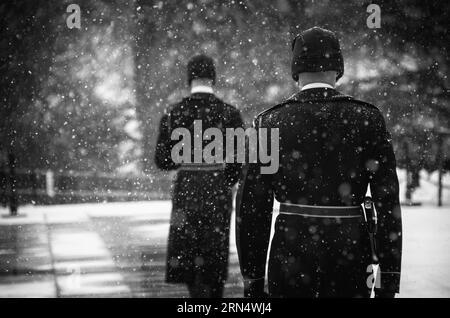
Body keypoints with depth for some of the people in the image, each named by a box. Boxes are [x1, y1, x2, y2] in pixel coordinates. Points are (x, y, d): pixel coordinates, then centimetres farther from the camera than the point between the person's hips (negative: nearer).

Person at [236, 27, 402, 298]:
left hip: (290, 256, 0)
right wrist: (389, 280, -1)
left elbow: (251, 208, -1)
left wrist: (252, 281, 6)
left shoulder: (269, 123, -1)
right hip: (351, 260, 0)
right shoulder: (368, 119, -1)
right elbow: (388, 202, -4)